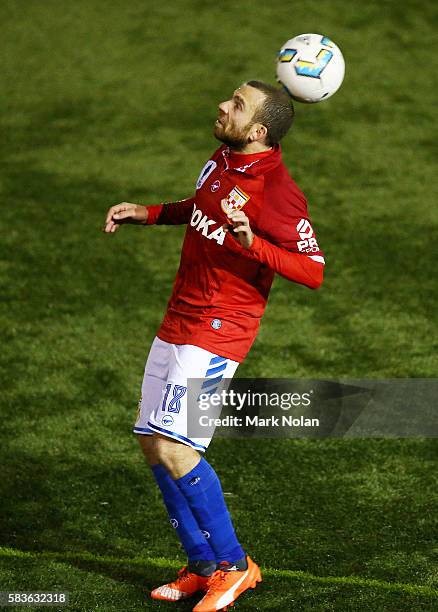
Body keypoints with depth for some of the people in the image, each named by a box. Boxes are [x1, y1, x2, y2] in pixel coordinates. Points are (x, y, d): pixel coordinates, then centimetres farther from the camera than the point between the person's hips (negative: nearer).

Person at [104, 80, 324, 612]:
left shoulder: (276, 193, -20)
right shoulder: (221, 159, 6)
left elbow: (313, 272, -22)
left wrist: (253, 243, -33)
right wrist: (145, 214, 19)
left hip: (217, 332, -9)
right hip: (177, 323, 9)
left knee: (174, 449, -16)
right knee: (153, 443, 10)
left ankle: (233, 565, 0)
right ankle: (203, 567, 21)